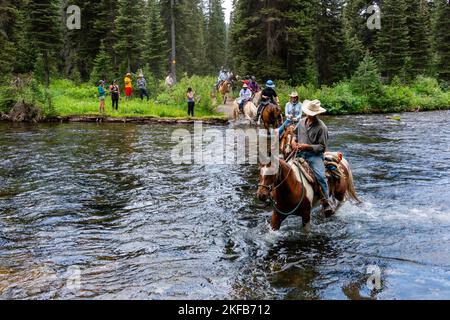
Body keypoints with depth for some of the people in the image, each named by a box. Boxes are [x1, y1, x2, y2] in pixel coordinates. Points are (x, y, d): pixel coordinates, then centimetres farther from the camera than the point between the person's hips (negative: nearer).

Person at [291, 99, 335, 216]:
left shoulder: (321, 127, -6)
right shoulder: (302, 122, 11)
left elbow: (322, 147, -7)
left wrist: (308, 146, -19)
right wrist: (293, 141, 5)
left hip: (314, 155, -5)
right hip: (300, 153, 6)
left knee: (320, 176, -24)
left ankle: (326, 203, -13)